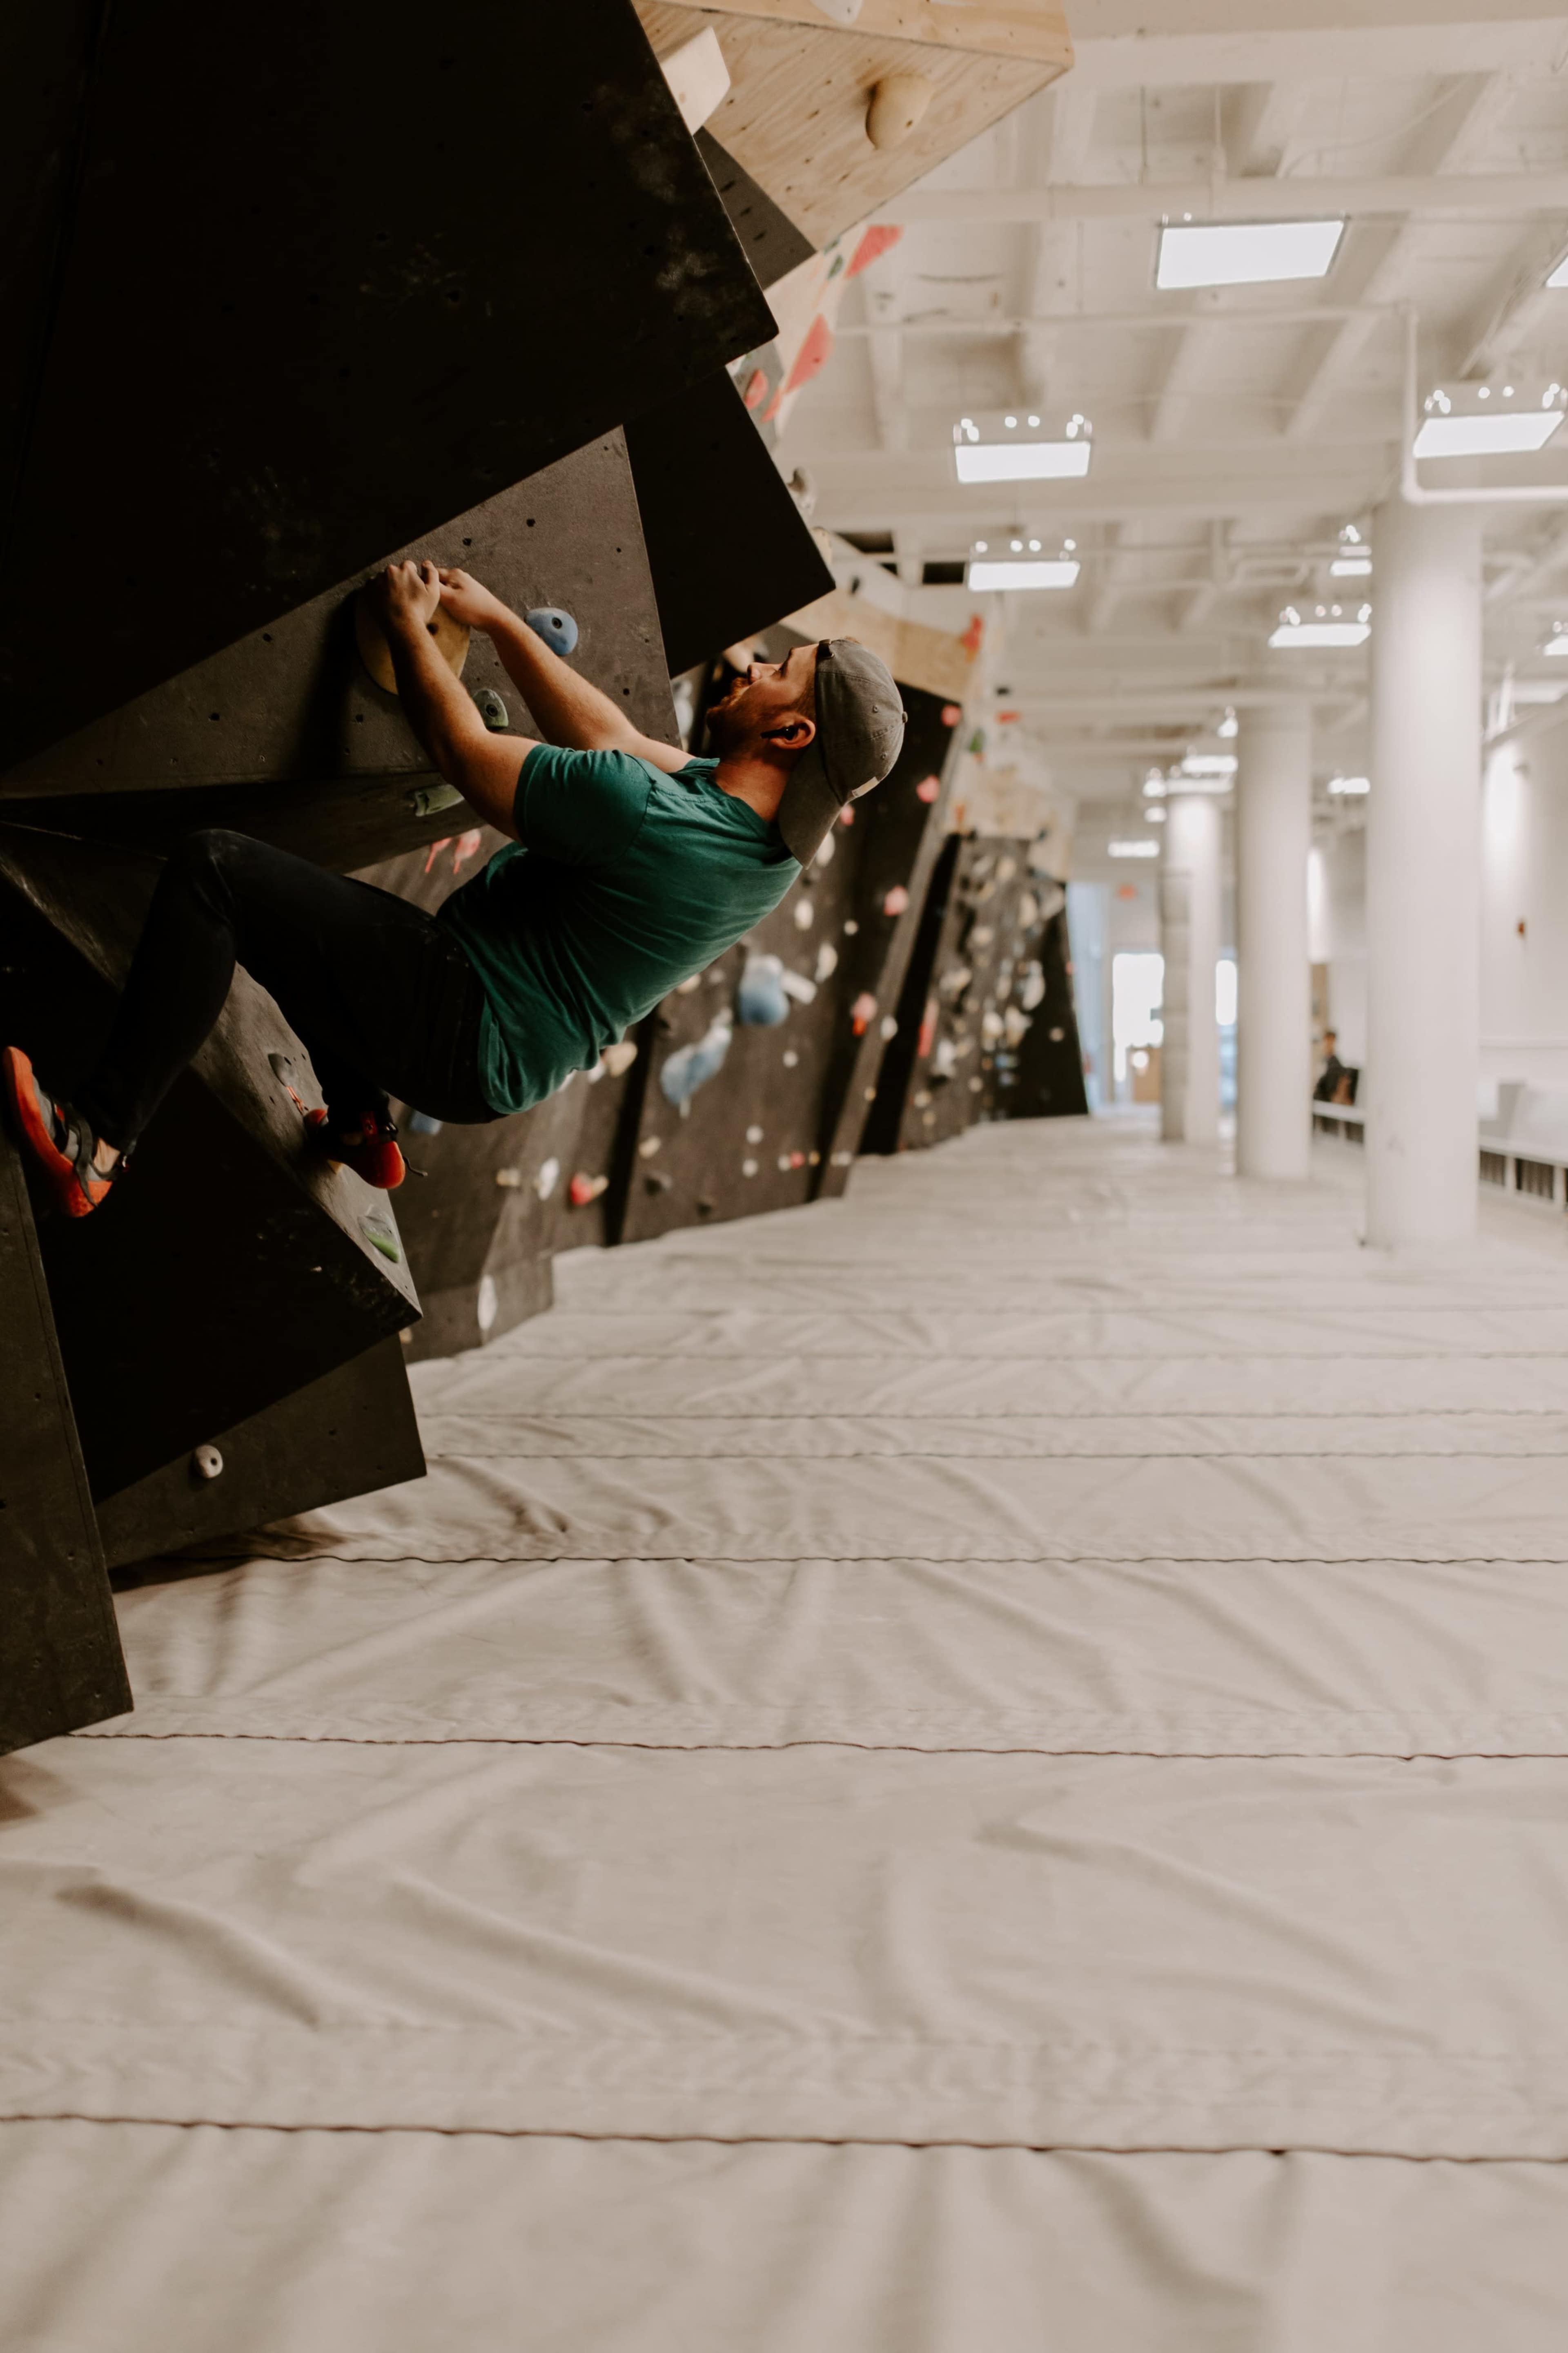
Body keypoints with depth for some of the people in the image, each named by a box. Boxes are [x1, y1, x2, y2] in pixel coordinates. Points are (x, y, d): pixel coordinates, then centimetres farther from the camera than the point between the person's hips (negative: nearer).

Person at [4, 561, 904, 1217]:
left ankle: (97, 1144, -19)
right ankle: (362, 1125, 36)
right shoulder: (766, 838, -2)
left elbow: (468, 753, -17)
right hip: (513, 1058, 9)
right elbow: (609, 740, 10)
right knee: (297, 899, 32)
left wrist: (410, 628, -1)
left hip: (460, 1040, -9)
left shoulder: (647, 818, -30)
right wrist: (495, 617, 11)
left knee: (212, 870, -19)